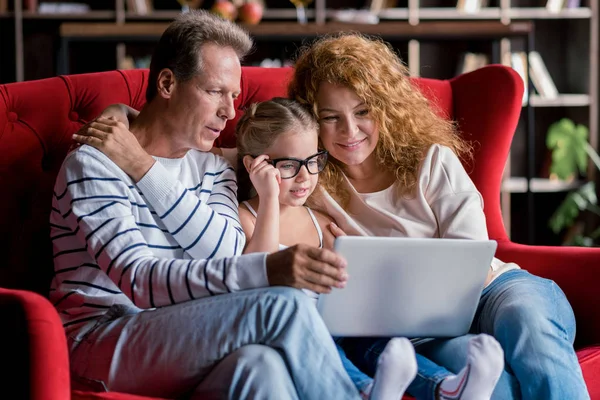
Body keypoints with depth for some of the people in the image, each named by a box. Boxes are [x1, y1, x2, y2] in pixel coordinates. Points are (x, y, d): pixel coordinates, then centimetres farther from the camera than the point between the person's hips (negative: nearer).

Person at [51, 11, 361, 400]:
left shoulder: (214, 169, 19)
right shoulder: (94, 162, -4)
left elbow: (226, 250, -3)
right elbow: (138, 280, -19)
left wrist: (144, 169, -9)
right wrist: (266, 270, -34)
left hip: (185, 346, 5)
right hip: (103, 343, -5)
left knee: (262, 364, -35)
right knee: (282, 305, -27)